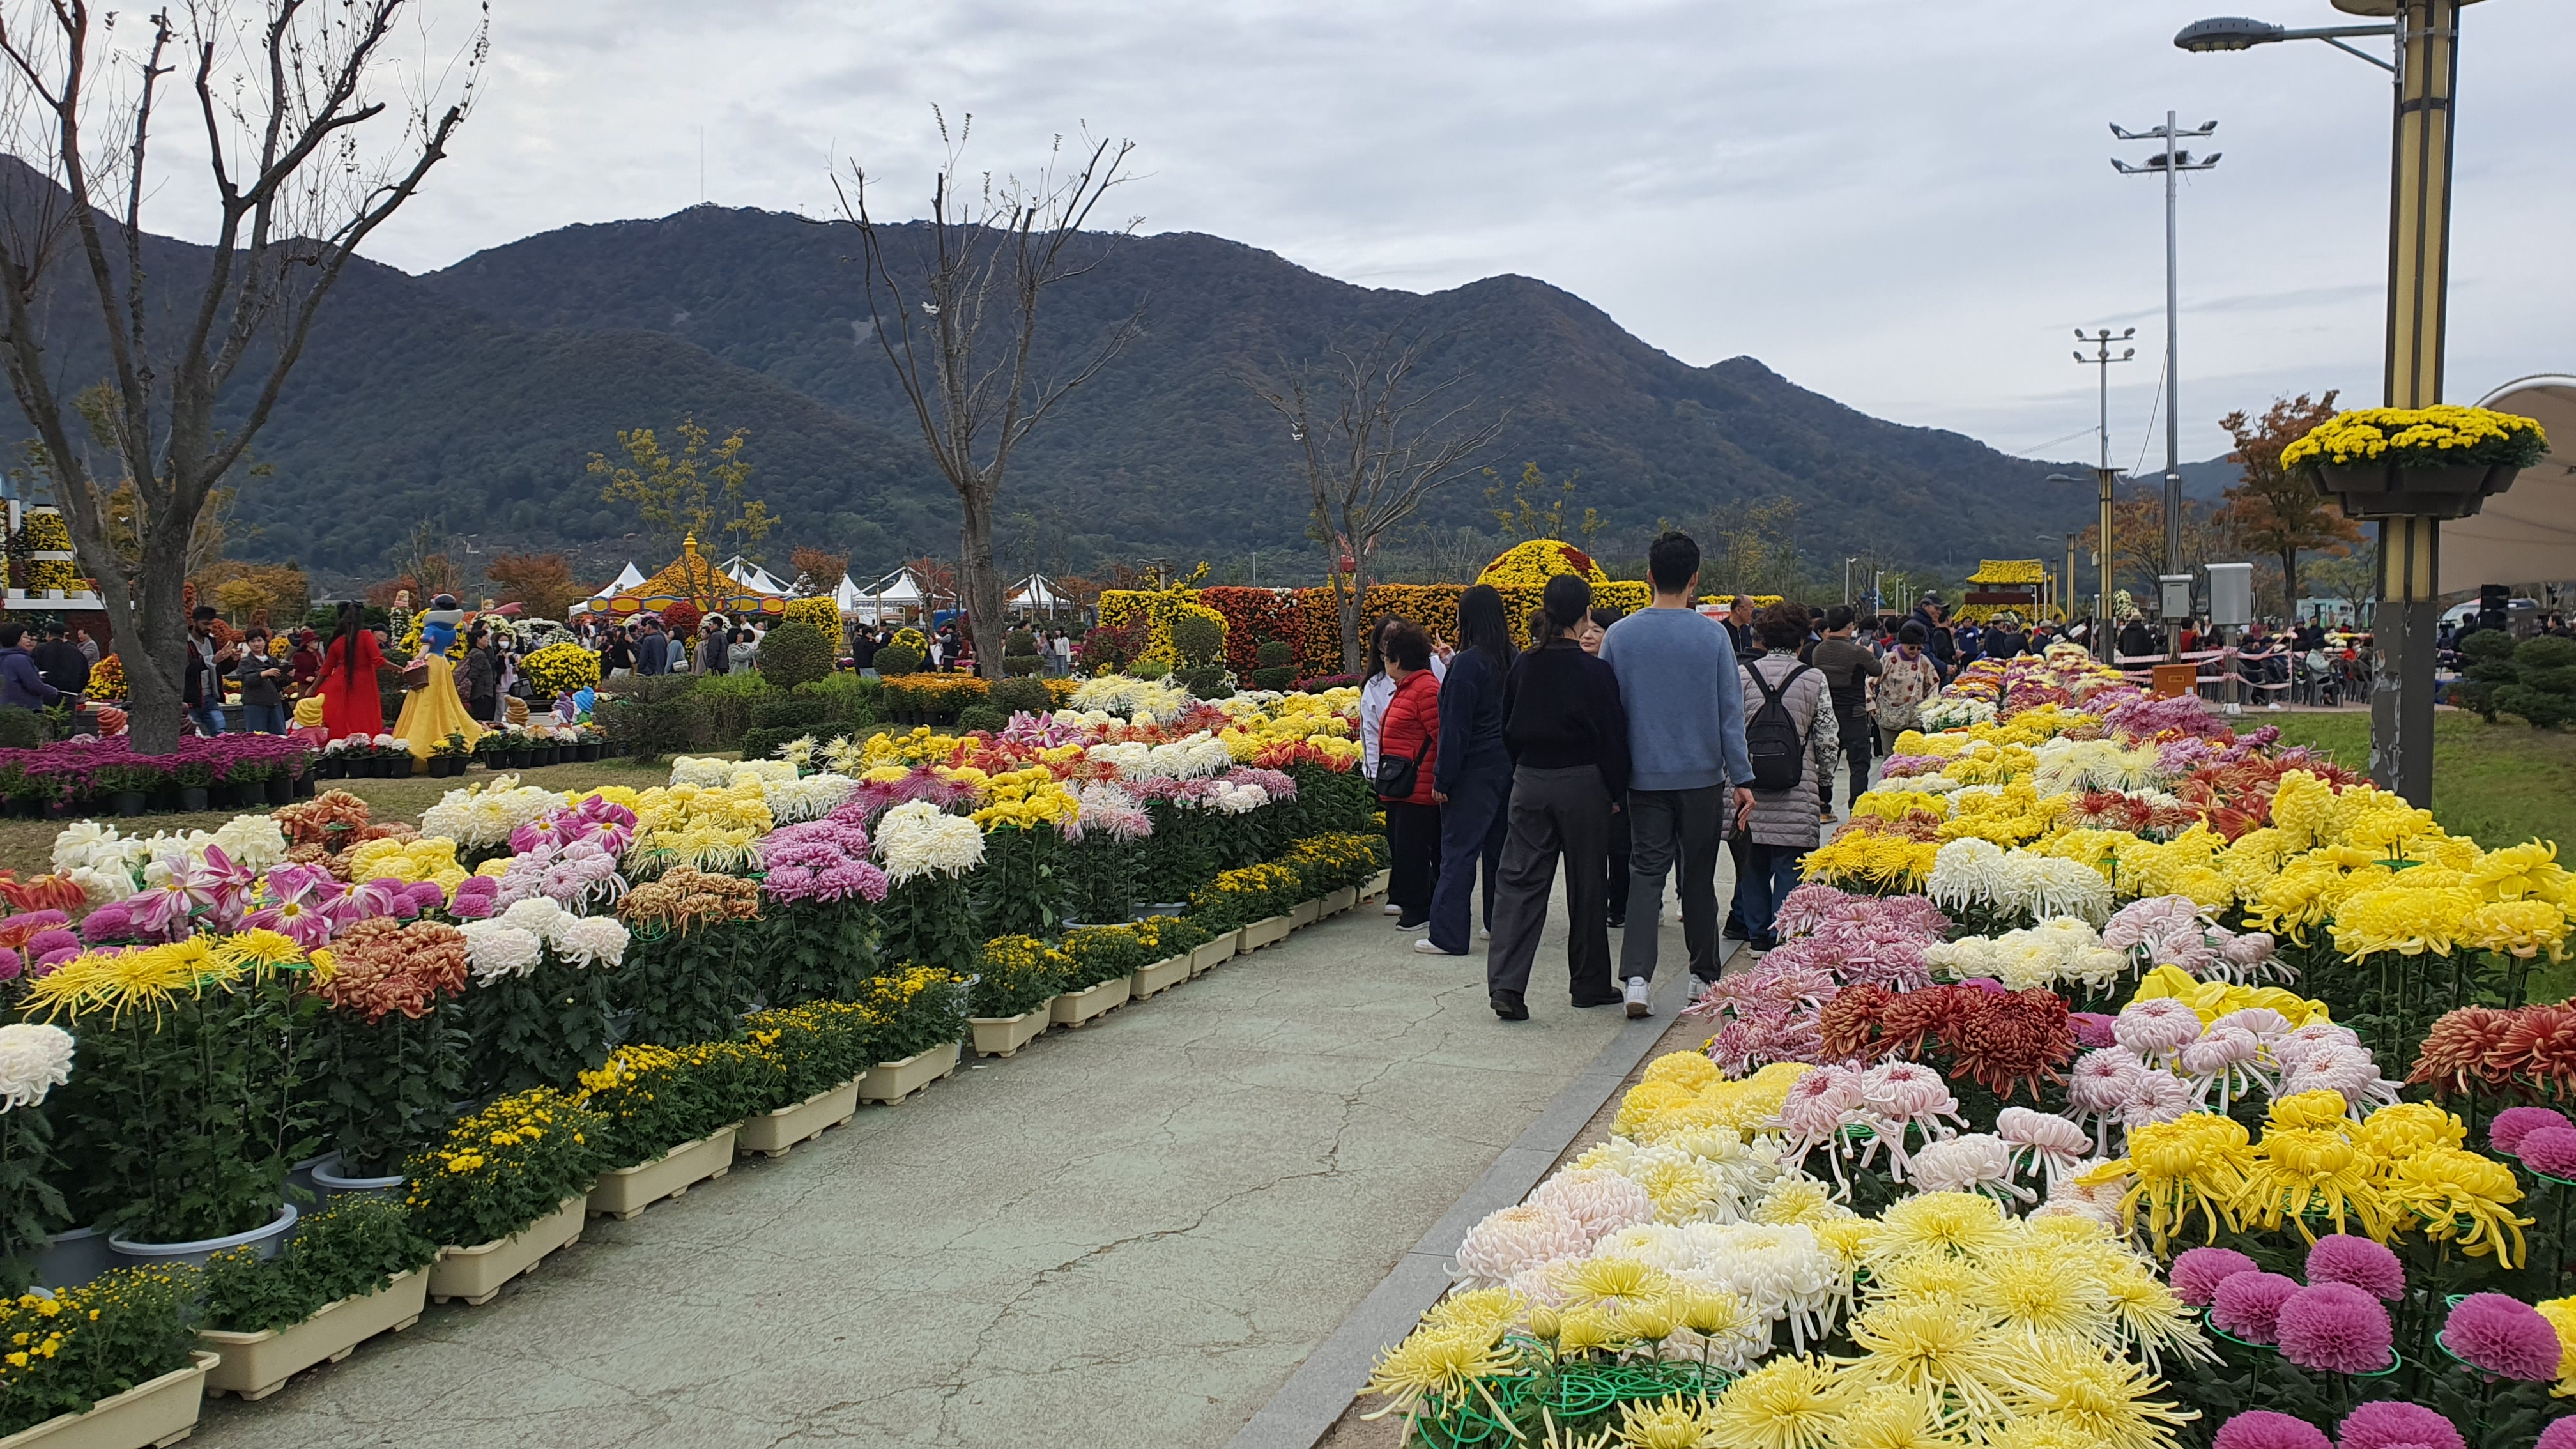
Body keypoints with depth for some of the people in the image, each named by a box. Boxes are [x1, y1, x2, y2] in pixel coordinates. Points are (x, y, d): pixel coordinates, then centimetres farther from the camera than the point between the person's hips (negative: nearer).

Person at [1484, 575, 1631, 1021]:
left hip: (1529, 782, 3)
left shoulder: (1523, 665, 1)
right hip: (1582, 784, -3)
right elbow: (1613, 736, -8)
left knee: (1519, 882, 3)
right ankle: (1590, 984, 20)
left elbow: (1508, 729, 9)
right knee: (1587, 884, 9)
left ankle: (1505, 984, -9)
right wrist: (1617, 792, 3)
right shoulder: (1595, 671, -12)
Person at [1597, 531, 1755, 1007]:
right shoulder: (1712, 635, -7)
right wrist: (1741, 778, 2)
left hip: (1645, 776, 1)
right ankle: (1703, 976, 20)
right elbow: (1730, 711, -4)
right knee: (1699, 876, 11)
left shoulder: (1619, 636, -3)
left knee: (1646, 871, 3)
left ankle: (1636, 974, -13)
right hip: (1702, 776, -1)